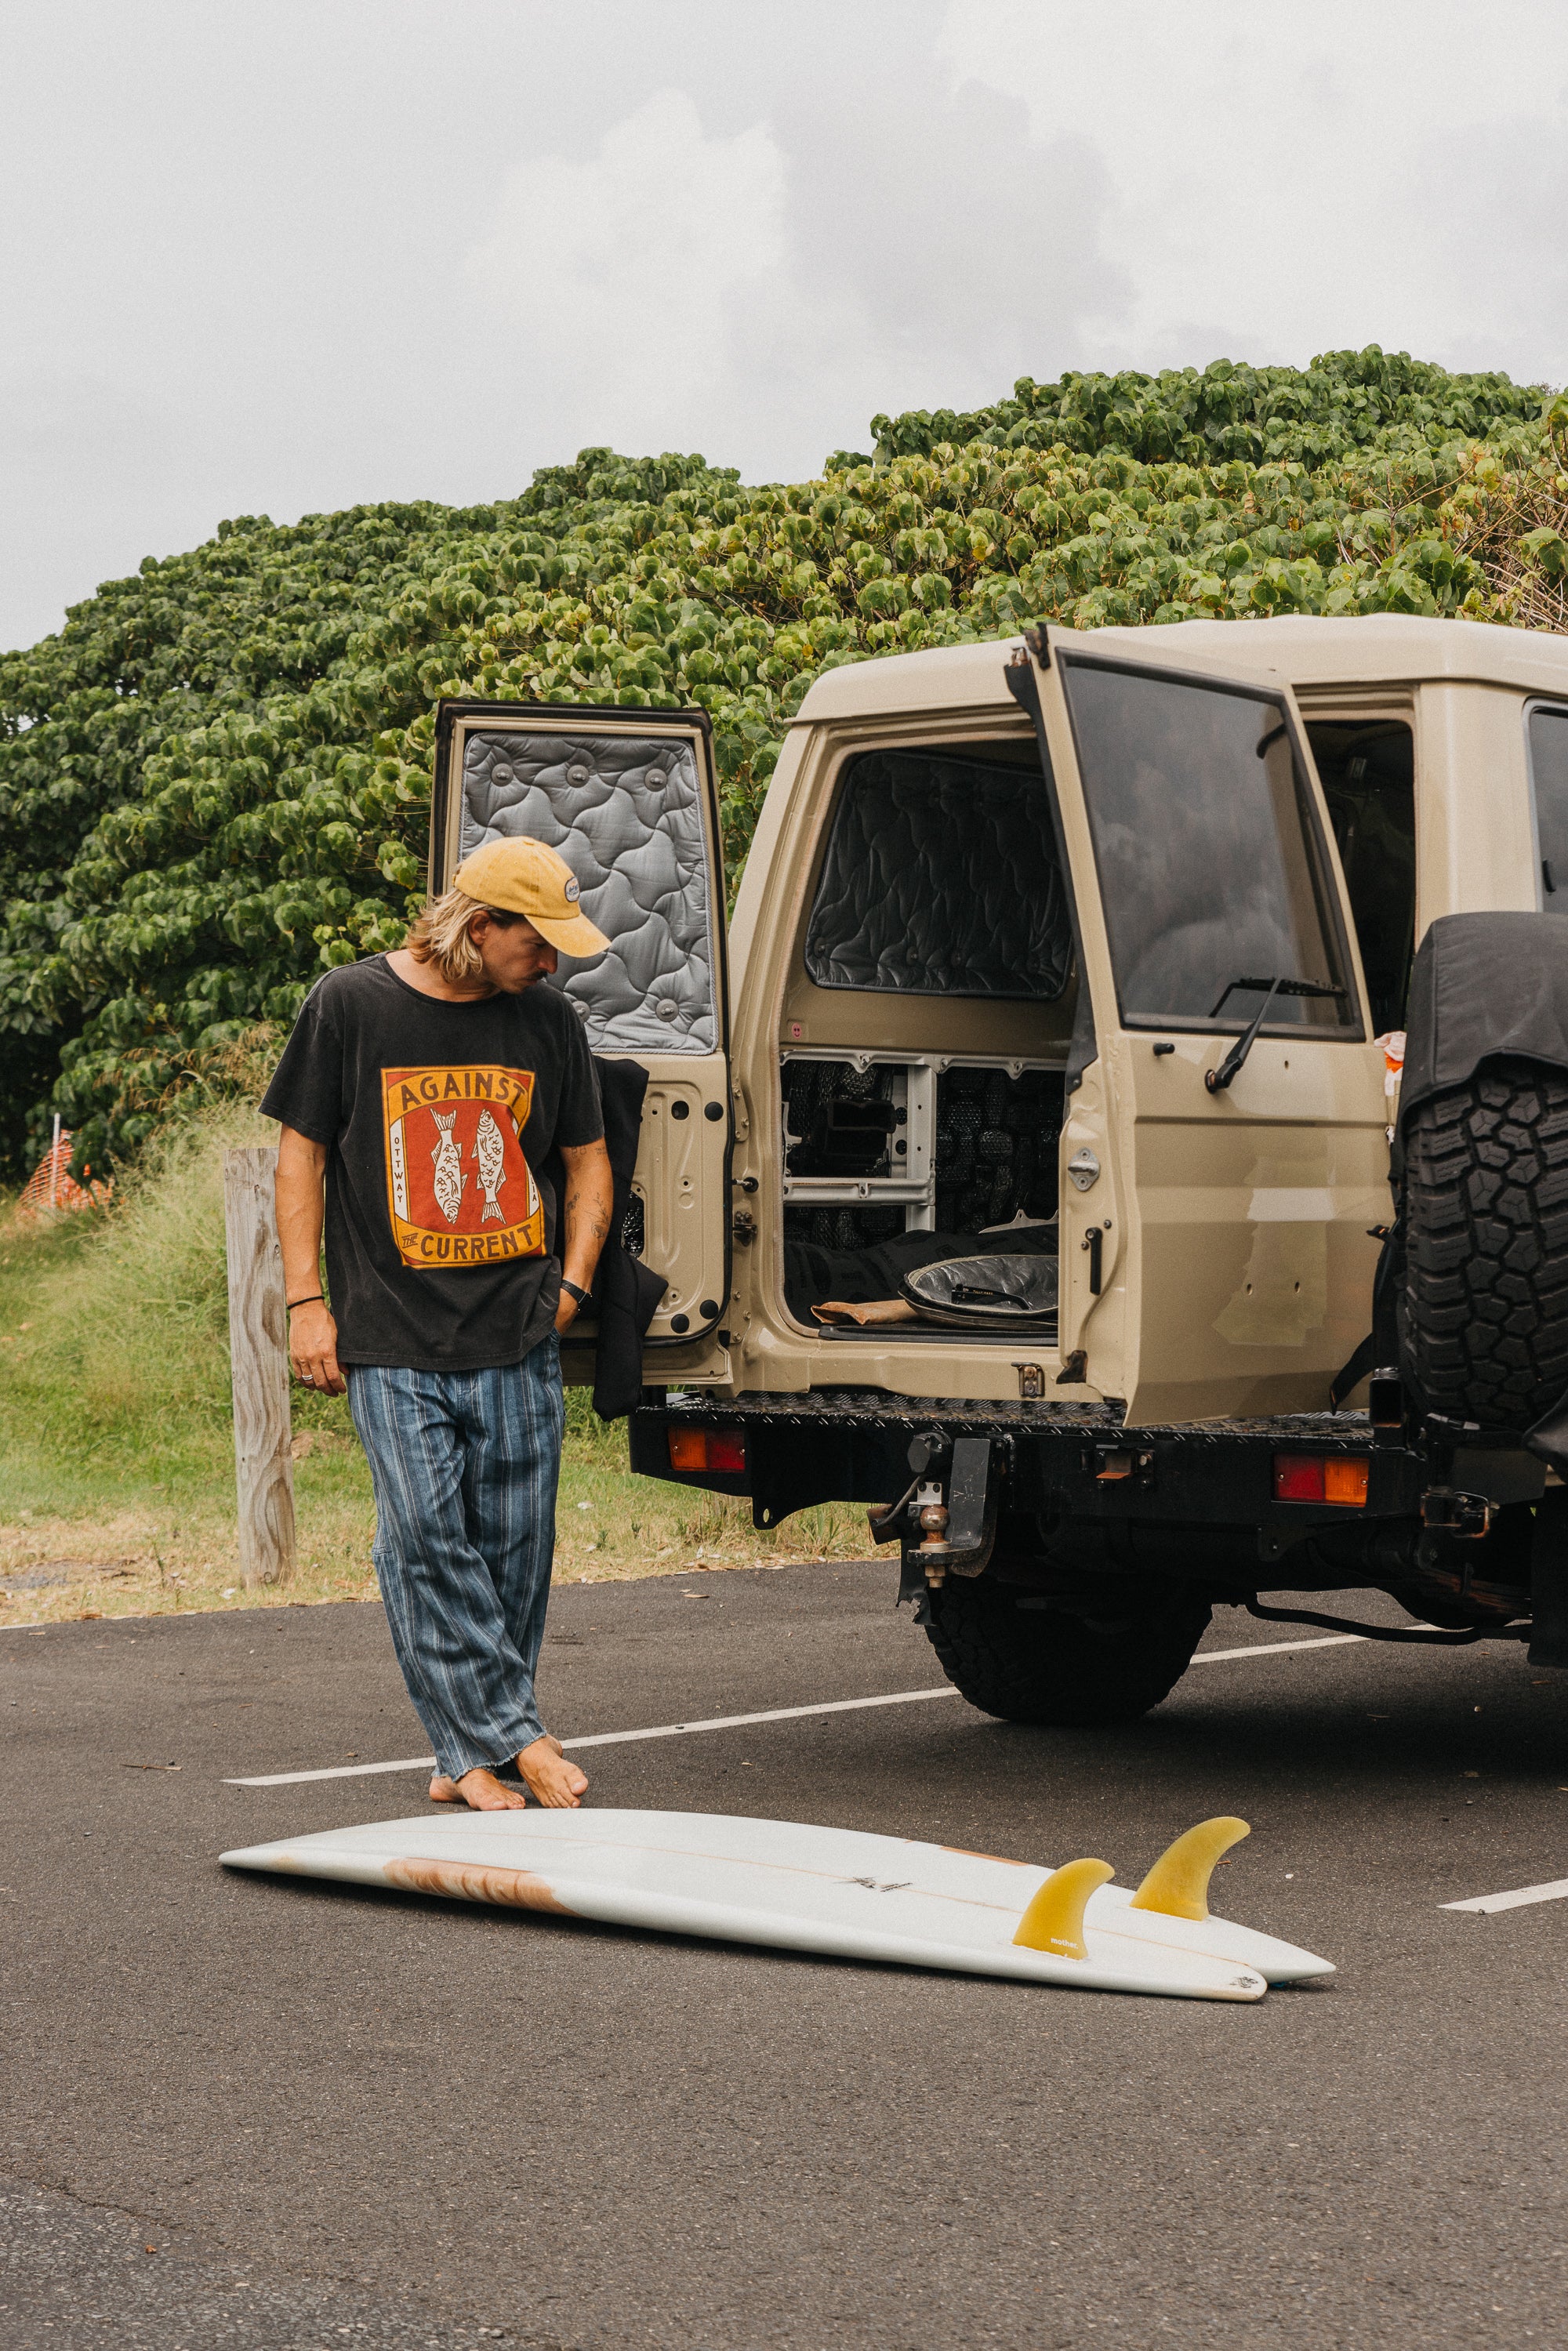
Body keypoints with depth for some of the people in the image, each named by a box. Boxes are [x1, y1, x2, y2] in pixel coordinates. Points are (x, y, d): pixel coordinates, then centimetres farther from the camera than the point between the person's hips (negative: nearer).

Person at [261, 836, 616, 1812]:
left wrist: (572, 1283, 9)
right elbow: (302, 1151, 4)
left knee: (514, 1546, 1)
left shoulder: (548, 1021, 9)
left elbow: (587, 1159, 20)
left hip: (519, 1338, 3)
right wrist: (306, 1300, -1)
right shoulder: (351, 1004, 1)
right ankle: (515, 1738, -5)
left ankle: (473, 1758, 12)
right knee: (426, 1535, -11)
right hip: (392, 1338, -3)